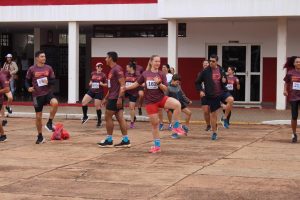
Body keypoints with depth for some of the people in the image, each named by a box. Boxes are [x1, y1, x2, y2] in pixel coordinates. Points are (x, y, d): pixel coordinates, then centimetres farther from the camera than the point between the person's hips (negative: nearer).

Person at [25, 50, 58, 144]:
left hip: (48, 92, 1)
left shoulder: (49, 68, 3)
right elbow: (27, 81, 6)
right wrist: (28, 87, -14)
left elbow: (53, 81, 5)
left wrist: (48, 82, -16)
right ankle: (40, 136, 22)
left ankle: (49, 123, -12)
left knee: (55, 103, -32)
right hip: (37, 95, -1)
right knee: (38, 116, 4)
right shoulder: (32, 69, -3)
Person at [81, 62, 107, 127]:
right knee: (84, 102, -10)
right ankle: (85, 116, 8)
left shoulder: (103, 75, -4)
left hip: (99, 92, -4)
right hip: (91, 91, 4)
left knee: (97, 107, 0)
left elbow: (106, 84, 1)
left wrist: (102, 84, -18)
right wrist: (90, 83, 0)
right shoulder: (92, 74, 7)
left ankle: (99, 121, 17)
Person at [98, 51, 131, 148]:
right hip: (112, 97, 9)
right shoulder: (112, 70, 17)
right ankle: (126, 140, 5)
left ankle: (109, 141, 4)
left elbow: (122, 84, -20)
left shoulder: (117, 69, -14)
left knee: (108, 117, -3)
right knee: (120, 118, 6)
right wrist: (106, 98, 24)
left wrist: (119, 98, -25)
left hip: (116, 98, -9)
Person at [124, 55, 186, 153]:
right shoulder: (145, 74, 1)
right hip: (150, 102, 0)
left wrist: (159, 83, -22)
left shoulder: (161, 74, 0)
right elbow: (137, 84, 14)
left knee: (177, 104, -28)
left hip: (162, 98, 0)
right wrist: (125, 88, 12)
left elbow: (165, 89, -5)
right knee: (154, 123, 5)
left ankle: (176, 126, -12)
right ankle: (157, 145, 18)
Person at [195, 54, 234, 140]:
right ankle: (214, 133, 21)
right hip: (211, 95, -2)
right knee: (213, 114, 4)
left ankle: (225, 118, -9)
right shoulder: (205, 71, -5)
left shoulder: (221, 70, 3)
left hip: (222, 92, 2)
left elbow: (225, 82, 15)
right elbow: (197, 82, 3)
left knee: (231, 99, -29)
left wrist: (224, 81, -8)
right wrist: (200, 90, -11)